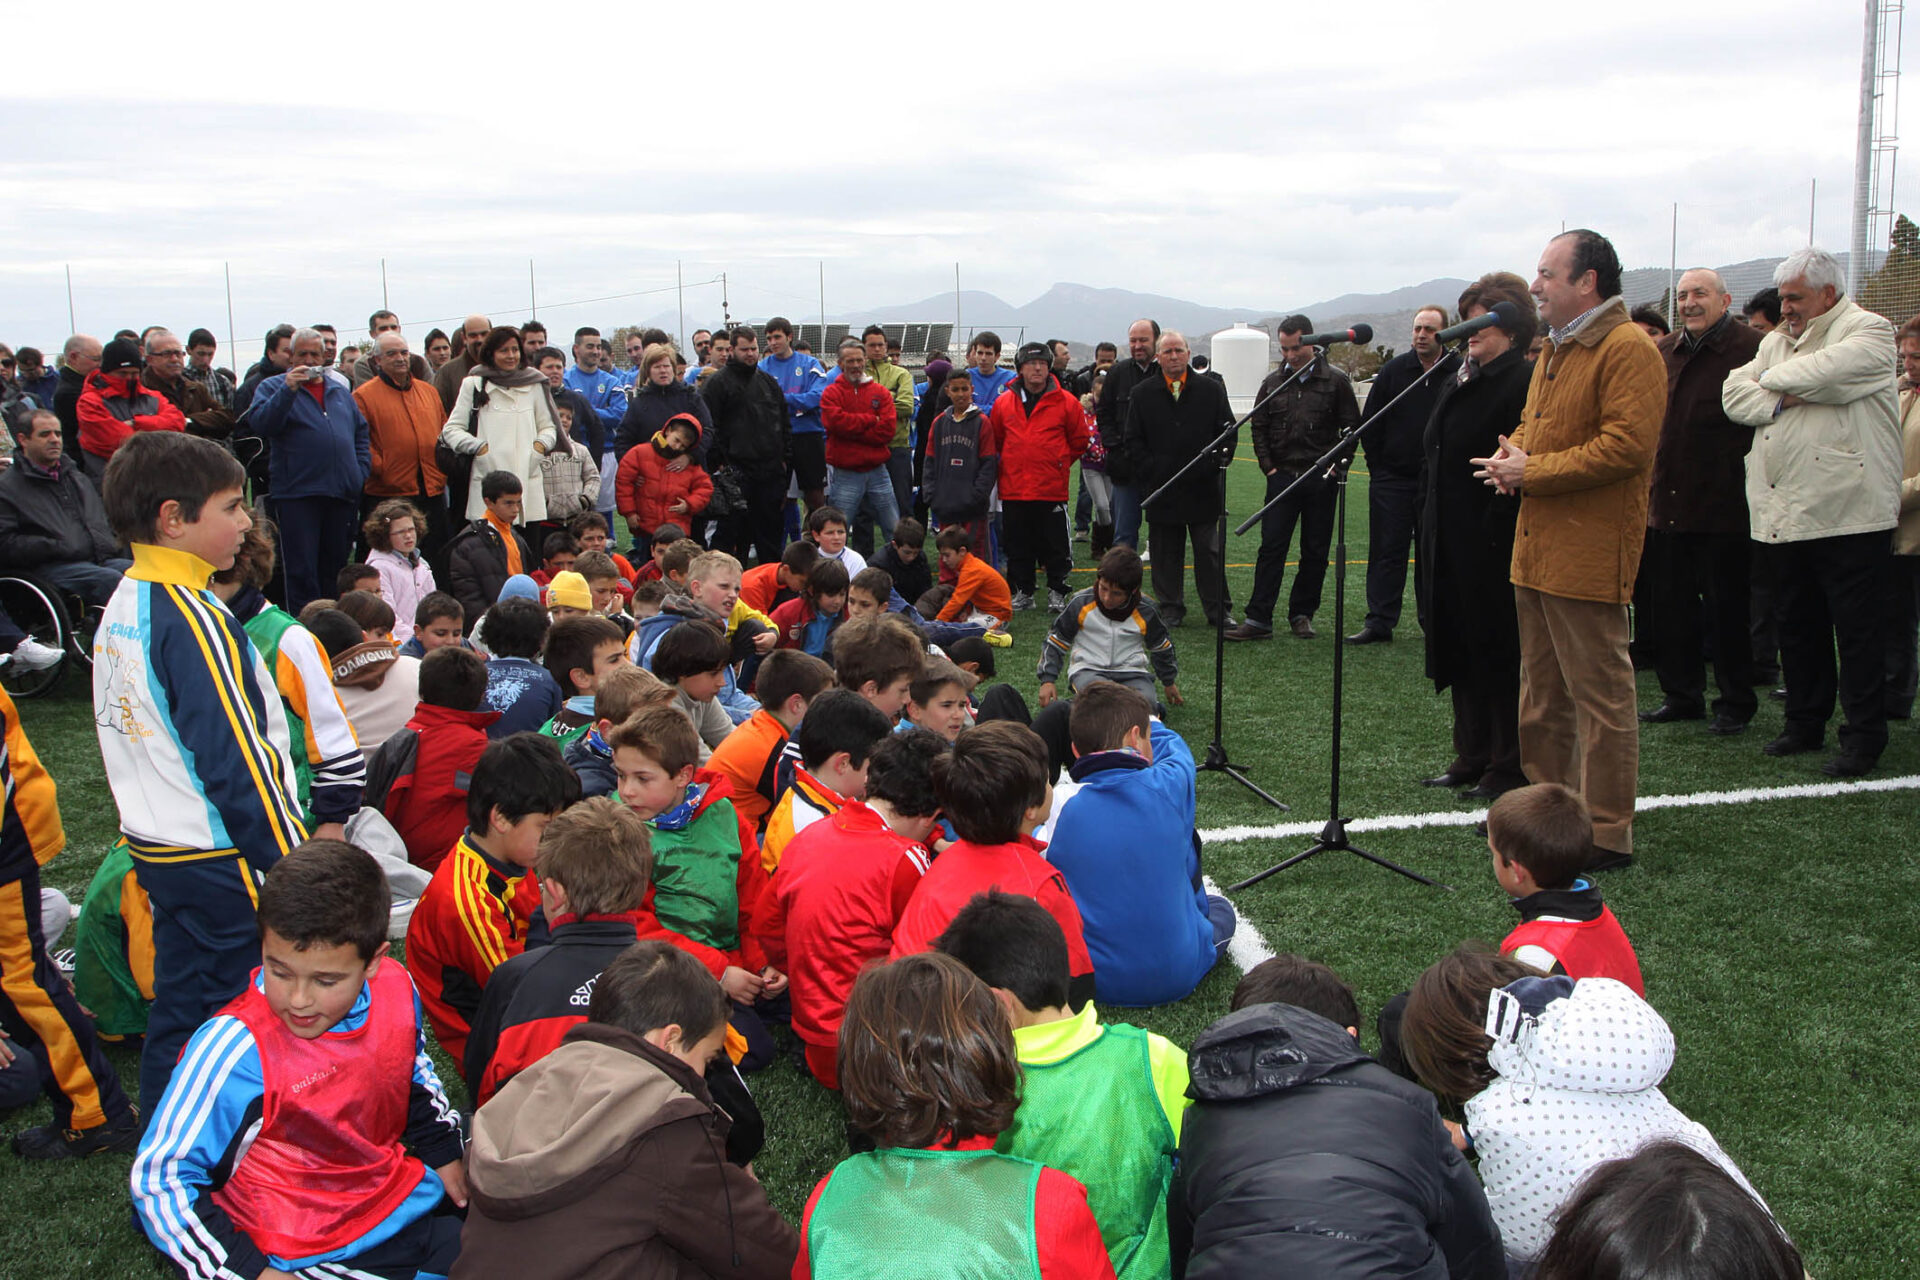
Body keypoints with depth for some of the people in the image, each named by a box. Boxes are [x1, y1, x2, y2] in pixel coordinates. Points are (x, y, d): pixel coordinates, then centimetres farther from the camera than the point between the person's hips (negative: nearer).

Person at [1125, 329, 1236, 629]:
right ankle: (1170, 609, 18)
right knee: (1165, 554, 7)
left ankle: (1219, 612, 10)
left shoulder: (1211, 390, 5)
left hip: (1204, 489, 0)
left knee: (1210, 553, 3)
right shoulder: (1141, 393, 4)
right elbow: (1132, 439, 4)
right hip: (1160, 490, 0)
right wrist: (1150, 471, -6)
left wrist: (1215, 465, -5)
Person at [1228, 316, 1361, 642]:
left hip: (1321, 479, -1)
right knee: (1271, 547, -4)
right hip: (1282, 477, 1)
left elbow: (1352, 428, 3)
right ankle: (1258, 619, -5)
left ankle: (1302, 614, 17)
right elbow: (1259, 428, 13)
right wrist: (1269, 467, 4)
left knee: (1315, 551, 5)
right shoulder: (1273, 383, 8)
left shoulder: (1336, 381, 1)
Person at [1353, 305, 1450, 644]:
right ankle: (1379, 622, 6)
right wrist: (1378, 466, 4)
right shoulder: (1394, 370, 1)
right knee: (1387, 551, 3)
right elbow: (1369, 423, 7)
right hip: (1392, 478, 1)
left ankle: (1433, 620, 17)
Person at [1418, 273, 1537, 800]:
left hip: (1492, 549, -9)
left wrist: (1498, 528, -21)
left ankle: (1510, 766, 13)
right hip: (1451, 546, 9)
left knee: (1498, 653, 1)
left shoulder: (1523, 382, -14)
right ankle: (1471, 757, 26)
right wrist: (1432, 528, 15)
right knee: (1461, 652, 15)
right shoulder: (1460, 379, 14)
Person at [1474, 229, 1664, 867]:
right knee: (1541, 691, 17)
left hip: (1587, 557, -10)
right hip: (1537, 550, 10)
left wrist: (1534, 472, -17)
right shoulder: (1554, 349, 19)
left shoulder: (1629, 350, -13)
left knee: (1600, 693, -3)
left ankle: (1607, 833, 4)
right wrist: (1512, 452, 5)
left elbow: (1627, 445, -22)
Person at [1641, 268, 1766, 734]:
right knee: (1671, 607, 12)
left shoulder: (1753, 350, -9)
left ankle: (1736, 702, 18)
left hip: (1724, 509, -6)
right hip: (1667, 506, 6)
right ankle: (1681, 694, 25)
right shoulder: (1663, 352, 11)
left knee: (1728, 609, 5)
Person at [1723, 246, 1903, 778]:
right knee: (1799, 627, 14)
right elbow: (1735, 395, 7)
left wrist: (1773, 379, -2)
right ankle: (1805, 723, 25)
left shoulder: (1868, 331, -2)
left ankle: (1864, 736, 6)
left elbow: (1829, 372, -20)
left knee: (1857, 631, -2)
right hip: (1782, 513, 7)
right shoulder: (1776, 340, 18)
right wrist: (1785, 398, -11)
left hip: (1846, 513, -7)